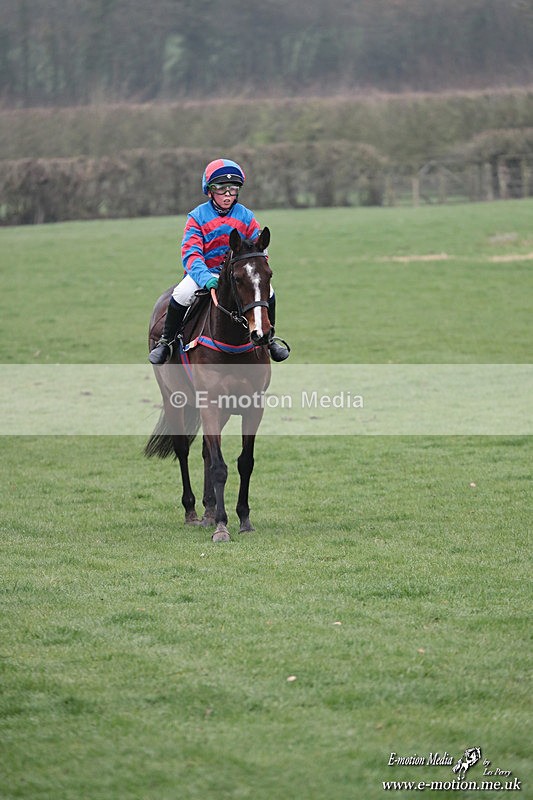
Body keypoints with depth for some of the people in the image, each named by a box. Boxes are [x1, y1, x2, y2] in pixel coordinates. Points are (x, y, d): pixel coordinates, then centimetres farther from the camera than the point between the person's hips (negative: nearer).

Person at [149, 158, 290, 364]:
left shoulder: (246, 217, 3)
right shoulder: (197, 217, -4)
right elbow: (190, 253, -15)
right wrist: (205, 278, -33)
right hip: (204, 272, -2)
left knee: (267, 293, -19)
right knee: (182, 294, -30)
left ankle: (269, 338, 7)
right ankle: (166, 341, -8)